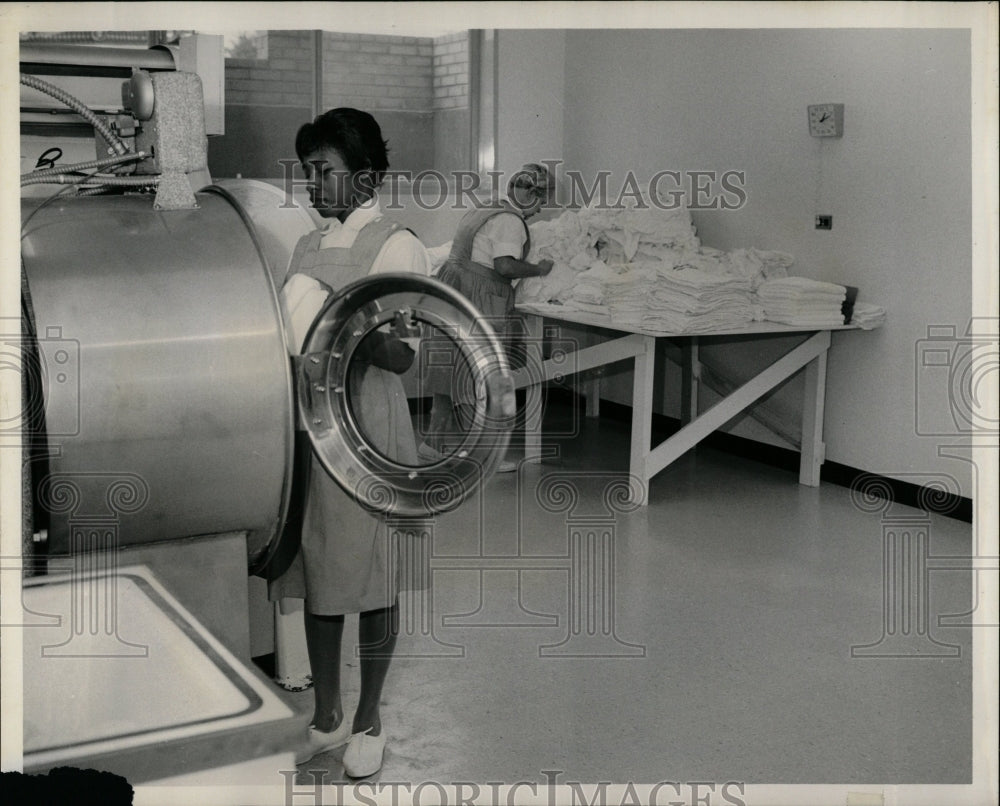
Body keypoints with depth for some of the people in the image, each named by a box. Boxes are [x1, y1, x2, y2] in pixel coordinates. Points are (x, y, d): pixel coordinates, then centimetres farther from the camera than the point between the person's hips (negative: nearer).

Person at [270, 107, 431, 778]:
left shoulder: (398, 247, -9)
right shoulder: (310, 246, 13)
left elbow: (402, 356, -14)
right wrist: (288, 324, -1)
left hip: (367, 430, -7)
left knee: (370, 578, 6)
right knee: (316, 575, 13)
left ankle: (369, 723, 24)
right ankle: (327, 717, 30)